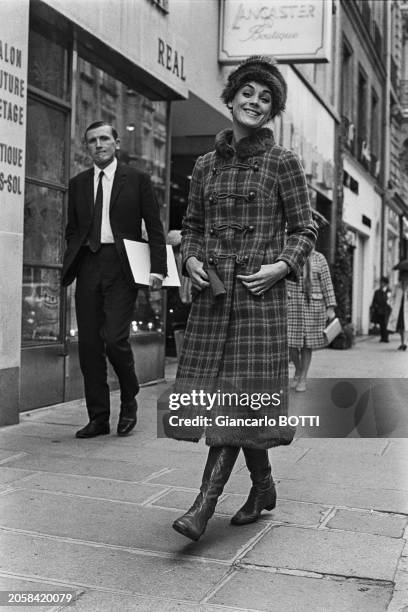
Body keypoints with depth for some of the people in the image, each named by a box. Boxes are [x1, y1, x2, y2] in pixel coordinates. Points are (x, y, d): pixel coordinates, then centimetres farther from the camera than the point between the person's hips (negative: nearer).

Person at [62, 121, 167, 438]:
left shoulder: (137, 180, 5)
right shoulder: (78, 184, 16)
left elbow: (155, 228, 1)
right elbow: (72, 230, 19)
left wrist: (158, 268, -10)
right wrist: (71, 263, 3)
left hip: (121, 267, -4)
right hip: (87, 266, 4)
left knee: (115, 338, -13)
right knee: (88, 343, 3)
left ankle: (129, 400, 14)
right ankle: (98, 417, 12)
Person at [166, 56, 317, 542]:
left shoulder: (282, 162, 1)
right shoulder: (206, 164, 12)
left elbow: (304, 229, 4)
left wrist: (282, 266, -11)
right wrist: (190, 259, 1)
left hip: (258, 290, -4)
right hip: (212, 289, 5)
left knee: (240, 391, -7)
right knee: (218, 390, 7)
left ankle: (205, 502, -4)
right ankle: (263, 487, 25)